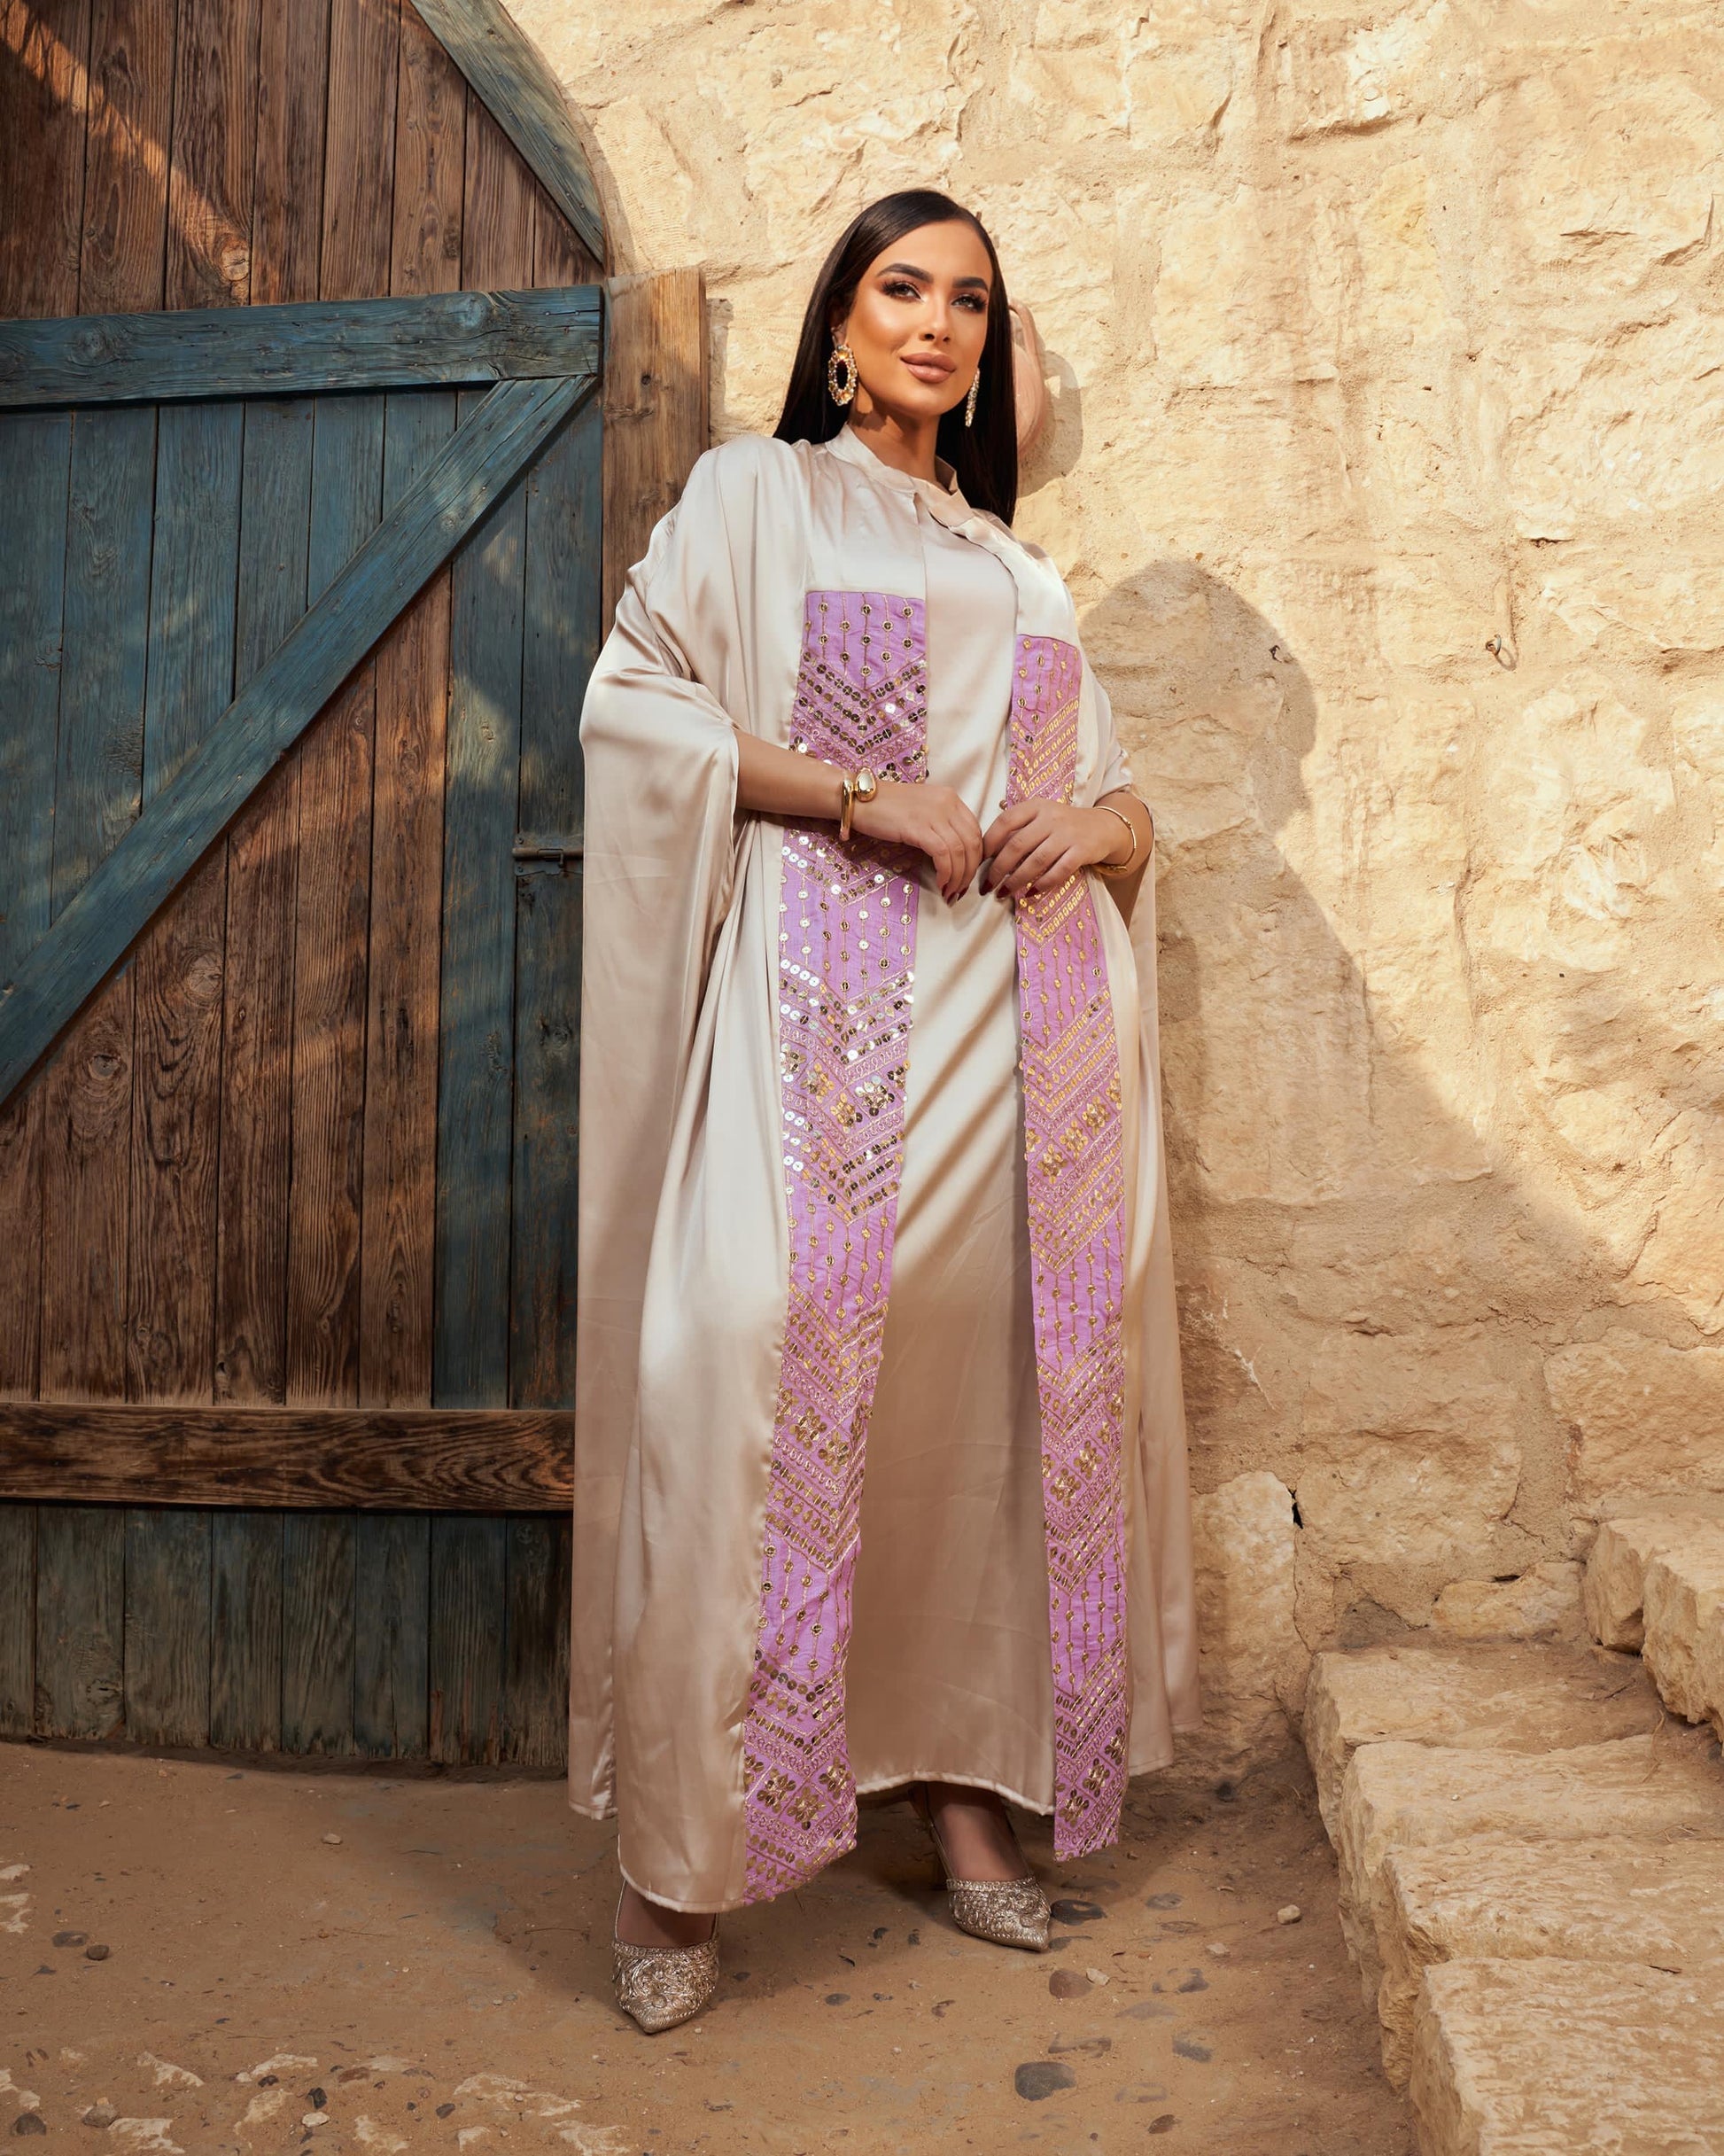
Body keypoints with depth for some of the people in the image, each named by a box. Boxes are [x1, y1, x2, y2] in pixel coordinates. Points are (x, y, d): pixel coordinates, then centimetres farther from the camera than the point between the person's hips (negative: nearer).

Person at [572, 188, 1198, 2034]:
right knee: (754, 1350, -18)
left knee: (990, 1382, 2)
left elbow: (1119, 802, 25)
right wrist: (862, 794, -11)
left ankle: (961, 1775, 18)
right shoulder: (751, 495, 12)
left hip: (1012, 1023, 5)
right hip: (825, 1005, -5)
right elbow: (631, 699, -2)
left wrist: (1093, 829, 0)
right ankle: (678, 1852, -6)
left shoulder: (1021, 571, 25)